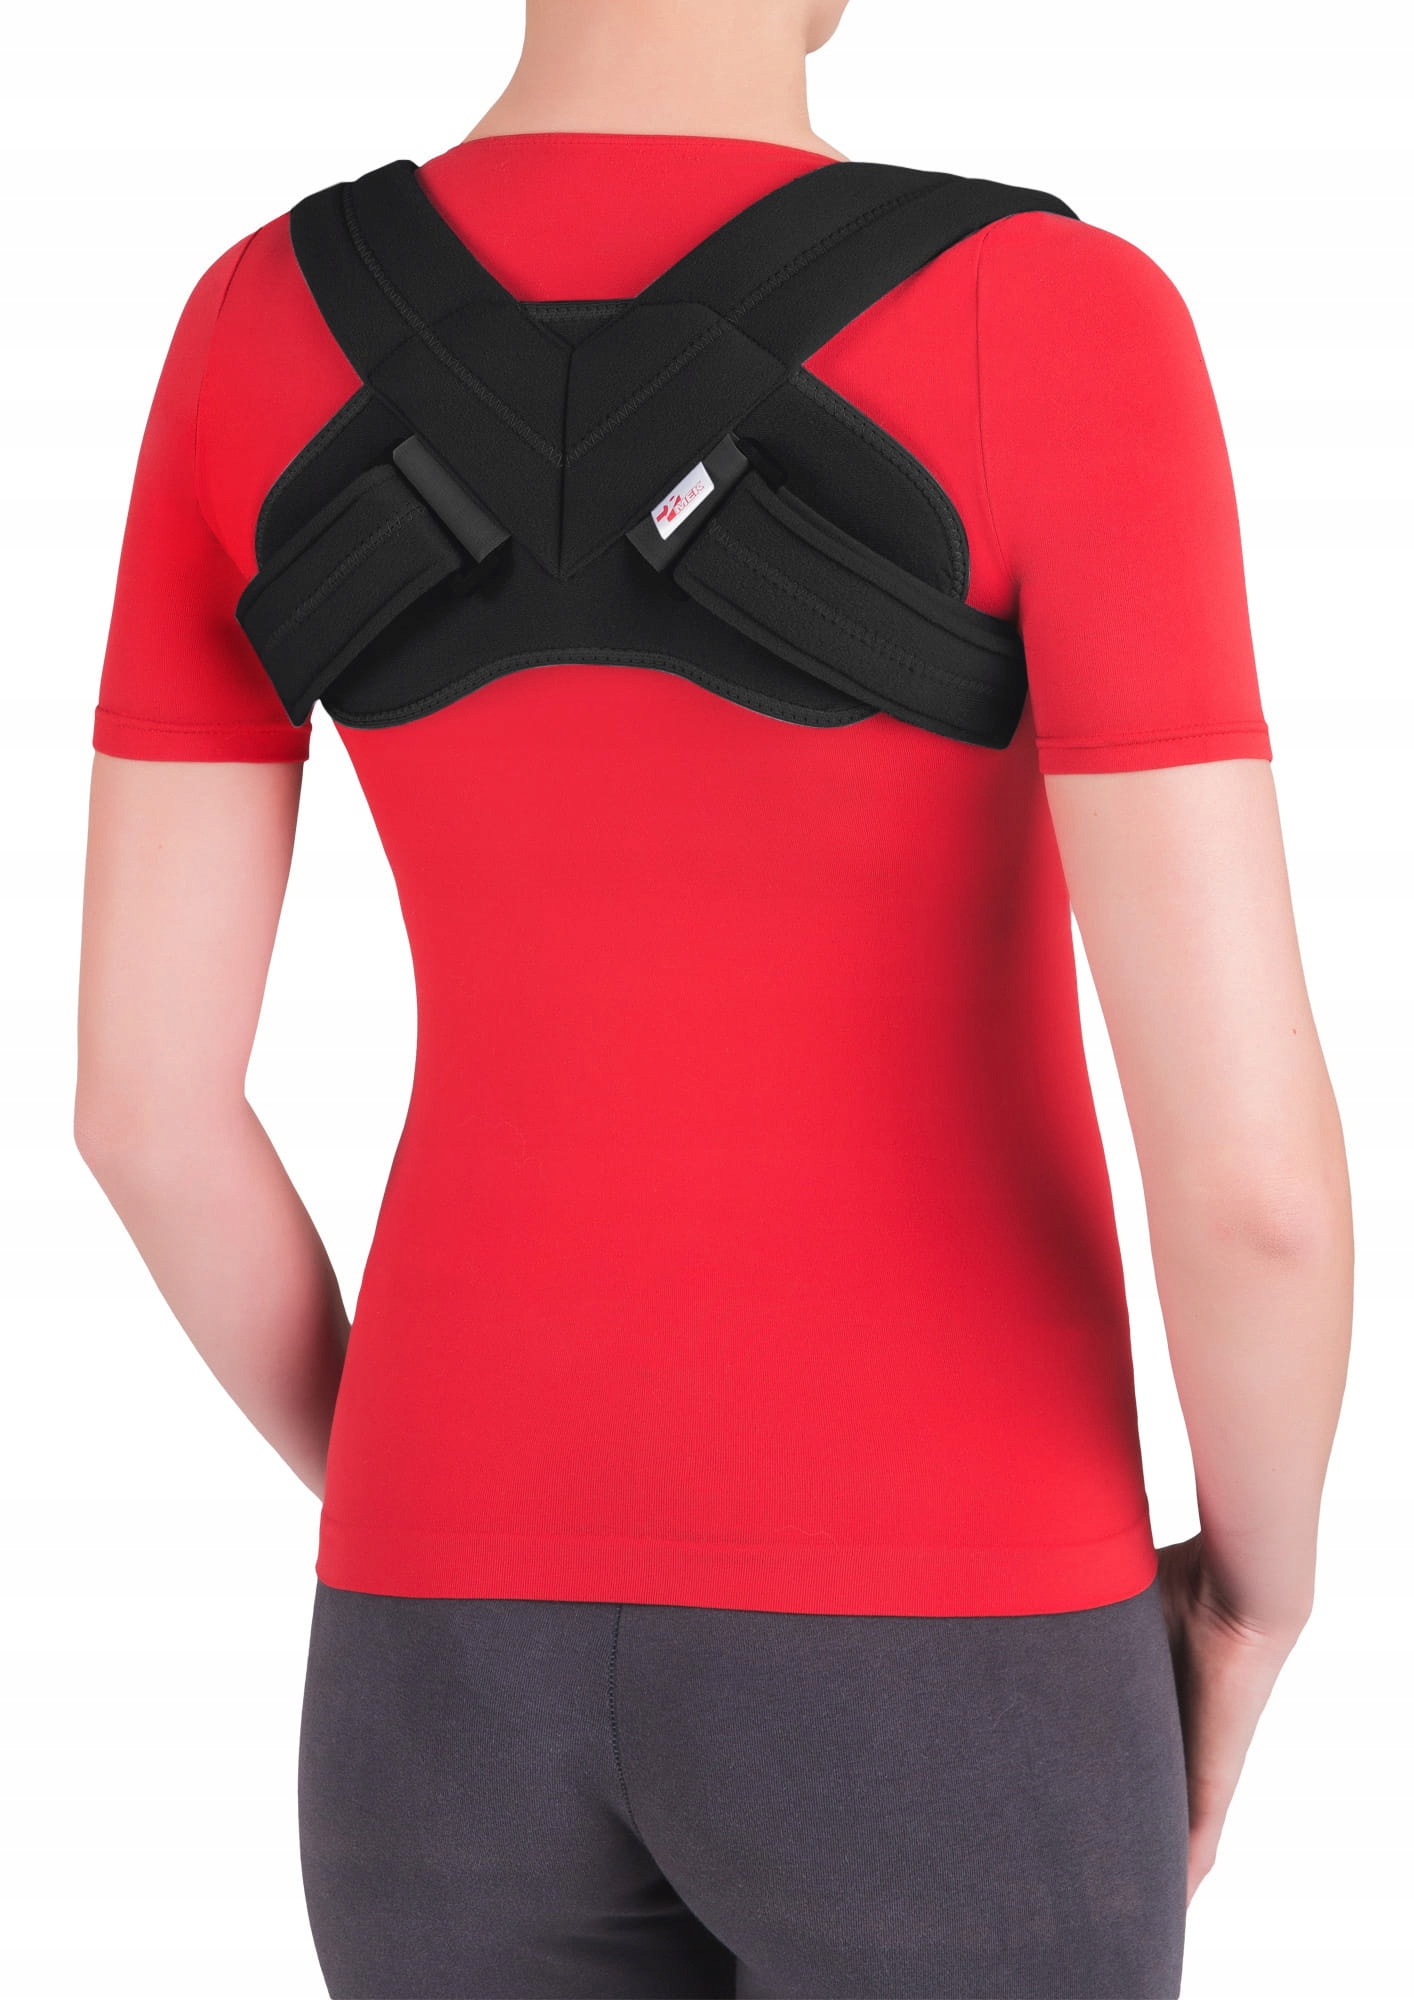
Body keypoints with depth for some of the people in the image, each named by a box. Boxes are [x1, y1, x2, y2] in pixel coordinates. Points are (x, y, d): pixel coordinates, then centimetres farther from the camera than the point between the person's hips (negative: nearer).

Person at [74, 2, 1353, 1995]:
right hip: (927, 1643, -4)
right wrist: (1257, 1579, 2)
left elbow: (140, 1086, 1)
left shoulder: (259, 331, -2)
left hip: (482, 1648, 4)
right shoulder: (1053, 330, -17)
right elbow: (1248, 1154, -21)